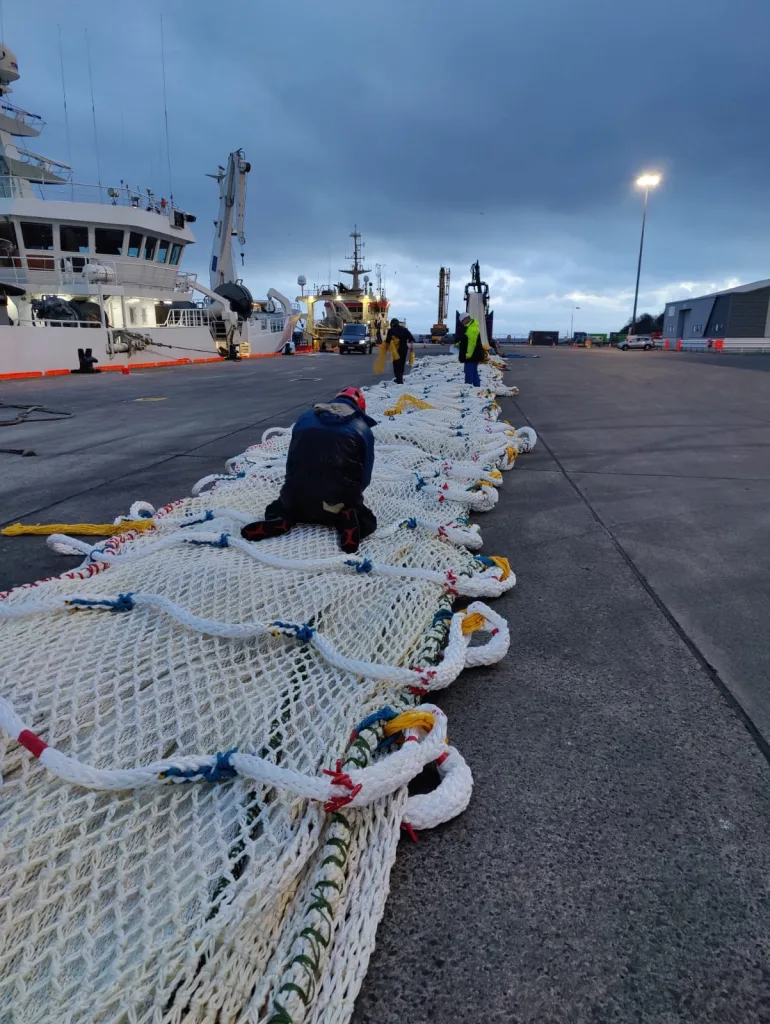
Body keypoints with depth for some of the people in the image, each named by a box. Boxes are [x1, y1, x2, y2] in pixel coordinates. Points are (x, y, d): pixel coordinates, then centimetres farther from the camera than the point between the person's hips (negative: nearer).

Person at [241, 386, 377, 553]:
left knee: (277, 508, 34)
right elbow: (364, 477, 8)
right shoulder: (363, 430, 6)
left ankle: (280, 519, -2)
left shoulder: (305, 418, 14)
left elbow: (291, 462, 19)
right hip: (340, 501, -3)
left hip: (297, 499, 3)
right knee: (366, 521, 23)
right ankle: (345, 521, -10)